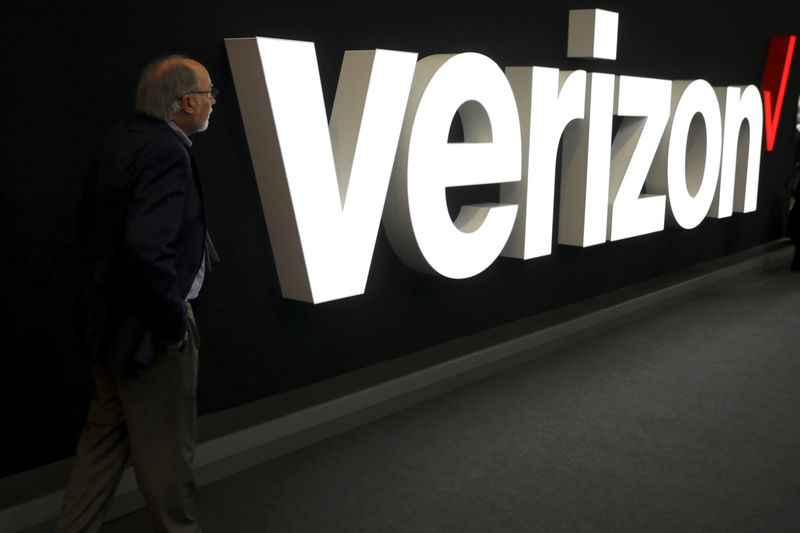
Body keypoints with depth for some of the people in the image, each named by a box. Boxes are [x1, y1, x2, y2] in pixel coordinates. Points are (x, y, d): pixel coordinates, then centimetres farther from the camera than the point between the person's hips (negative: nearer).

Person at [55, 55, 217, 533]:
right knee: (166, 442, 9)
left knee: (107, 431, 23)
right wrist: (171, 324, -22)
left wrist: (105, 293, 20)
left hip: (107, 316, 10)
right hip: (145, 330, -9)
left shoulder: (121, 140, 6)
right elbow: (147, 248, -34)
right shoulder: (167, 153, -23)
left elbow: (90, 223, 14)